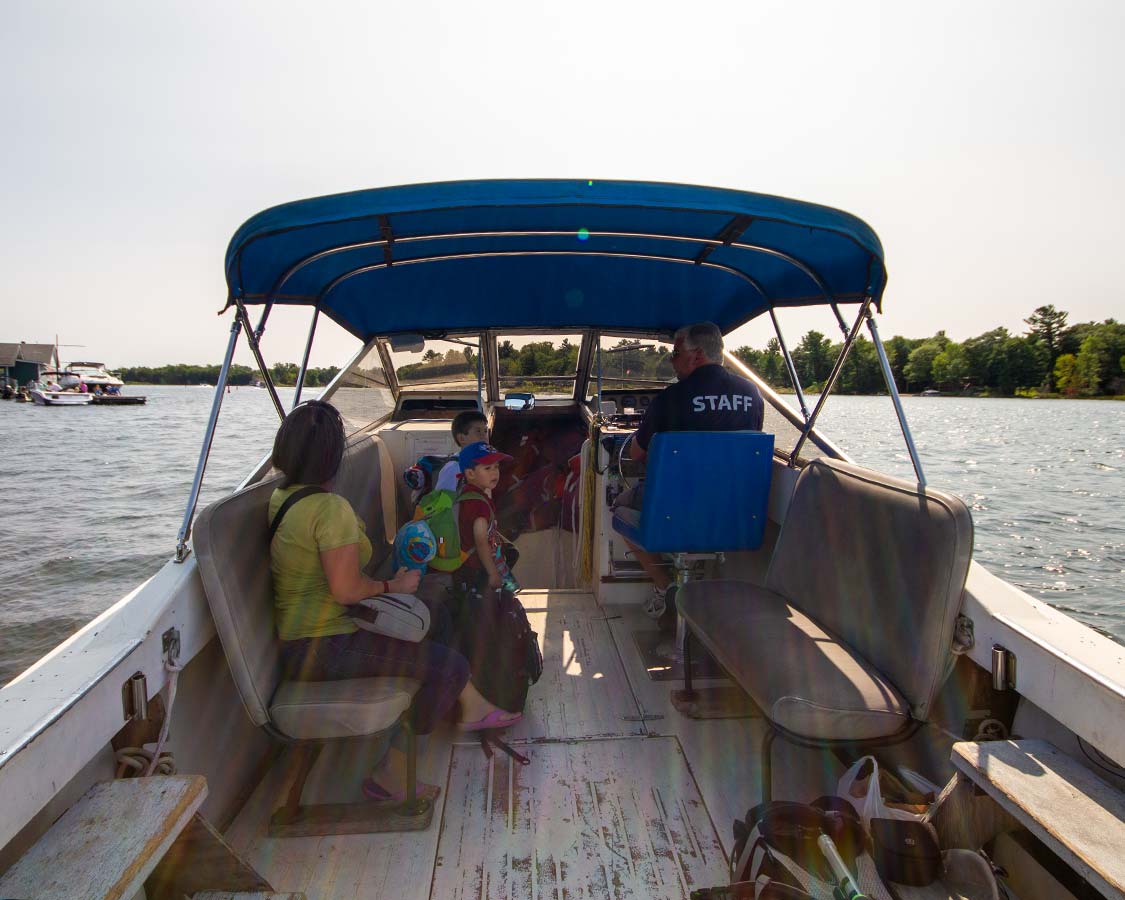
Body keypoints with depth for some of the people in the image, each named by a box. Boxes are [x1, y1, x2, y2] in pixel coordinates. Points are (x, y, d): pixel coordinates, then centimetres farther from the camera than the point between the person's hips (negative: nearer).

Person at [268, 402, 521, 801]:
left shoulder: (280, 496, 4)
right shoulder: (330, 508, -25)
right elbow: (346, 589, -25)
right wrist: (392, 585, -9)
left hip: (298, 639, 11)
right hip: (324, 646, -11)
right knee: (449, 664, -9)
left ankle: (473, 709, 32)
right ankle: (389, 775, 3)